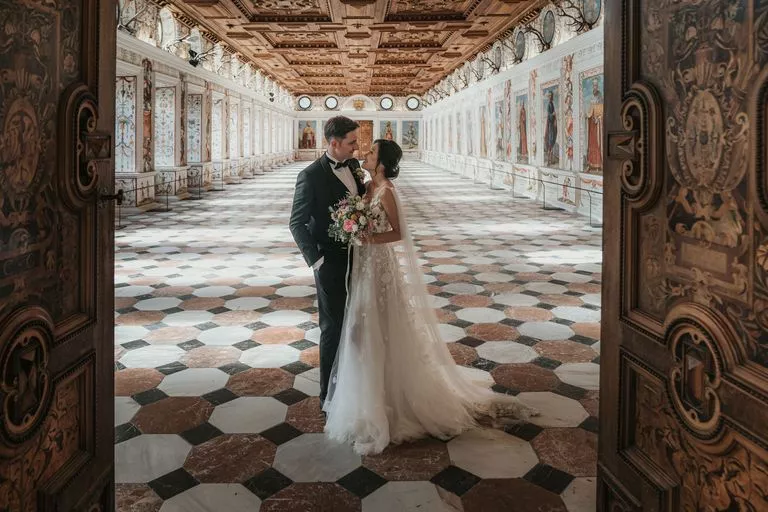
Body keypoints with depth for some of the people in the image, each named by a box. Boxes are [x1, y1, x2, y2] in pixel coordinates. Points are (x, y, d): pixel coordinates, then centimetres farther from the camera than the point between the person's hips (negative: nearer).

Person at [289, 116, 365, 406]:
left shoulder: (353, 165, 3)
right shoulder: (311, 176, -15)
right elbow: (297, 223, -12)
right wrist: (315, 260, -16)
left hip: (357, 258, 6)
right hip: (331, 263, -6)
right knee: (333, 328, 6)